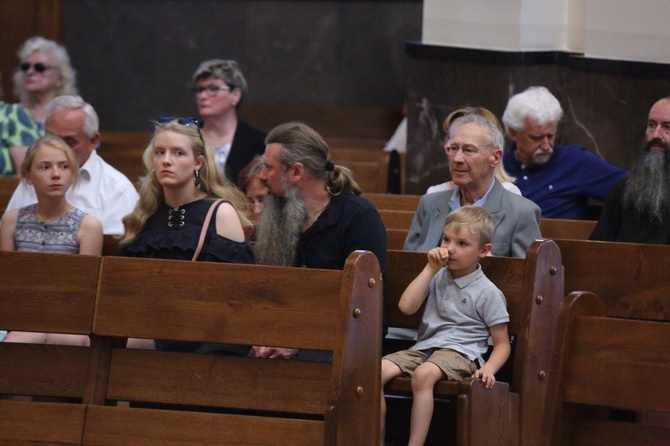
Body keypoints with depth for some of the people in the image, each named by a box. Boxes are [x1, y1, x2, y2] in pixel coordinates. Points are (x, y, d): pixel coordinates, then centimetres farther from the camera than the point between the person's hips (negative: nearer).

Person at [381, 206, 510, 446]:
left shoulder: (487, 293, 2)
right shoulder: (438, 278, 16)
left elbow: (502, 344, 3)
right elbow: (406, 306, 2)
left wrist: (488, 368, -18)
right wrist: (431, 269, 3)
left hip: (460, 352, -5)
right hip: (424, 347, 5)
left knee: (424, 374, -38)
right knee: (377, 370, -22)